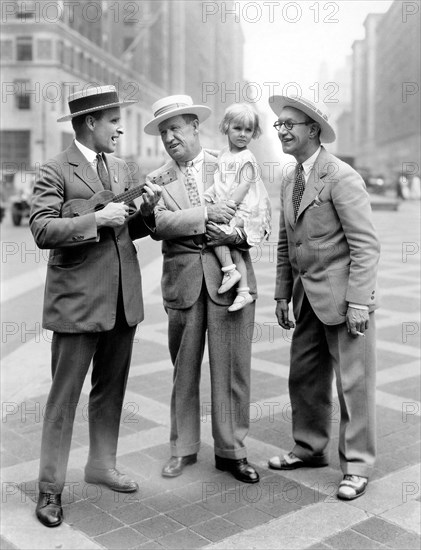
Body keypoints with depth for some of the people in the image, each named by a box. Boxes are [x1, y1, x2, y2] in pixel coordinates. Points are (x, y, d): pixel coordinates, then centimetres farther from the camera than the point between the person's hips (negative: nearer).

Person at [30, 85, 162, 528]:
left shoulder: (120, 169, 14)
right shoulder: (56, 171, -7)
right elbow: (42, 231, -16)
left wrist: (144, 209, -2)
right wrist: (97, 218, -23)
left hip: (122, 299, 7)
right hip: (77, 300, -6)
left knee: (111, 388, 16)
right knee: (64, 395, 1)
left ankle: (102, 464, 32)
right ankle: (50, 487, 13)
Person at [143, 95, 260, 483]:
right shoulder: (158, 179, 9)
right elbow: (159, 224, -9)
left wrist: (236, 233, -14)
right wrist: (205, 214, -18)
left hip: (229, 277, -1)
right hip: (183, 282, 1)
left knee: (232, 368, 2)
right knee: (184, 369, 10)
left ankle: (231, 451, 17)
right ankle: (184, 448, 25)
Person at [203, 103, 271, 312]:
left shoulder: (246, 158, -9)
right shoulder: (223, 155, 14)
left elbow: (244, 186, -16)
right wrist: (211, 191, 0)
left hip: (243, 210, -7)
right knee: (232, 247, 3)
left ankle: (230, 271, -10)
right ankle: (244, 290, 7)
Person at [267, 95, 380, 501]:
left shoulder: (342, 178, -13)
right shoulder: (289, 181, 13)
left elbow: (365, 245, -16)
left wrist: (358, 303, -19)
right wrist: (283, 295, 14)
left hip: (343, 296, -8)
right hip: (308, 298, 8)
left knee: (353, 382, 2)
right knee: (304, 377, 14)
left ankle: (356, 465, 15)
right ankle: (309, 448, 31)